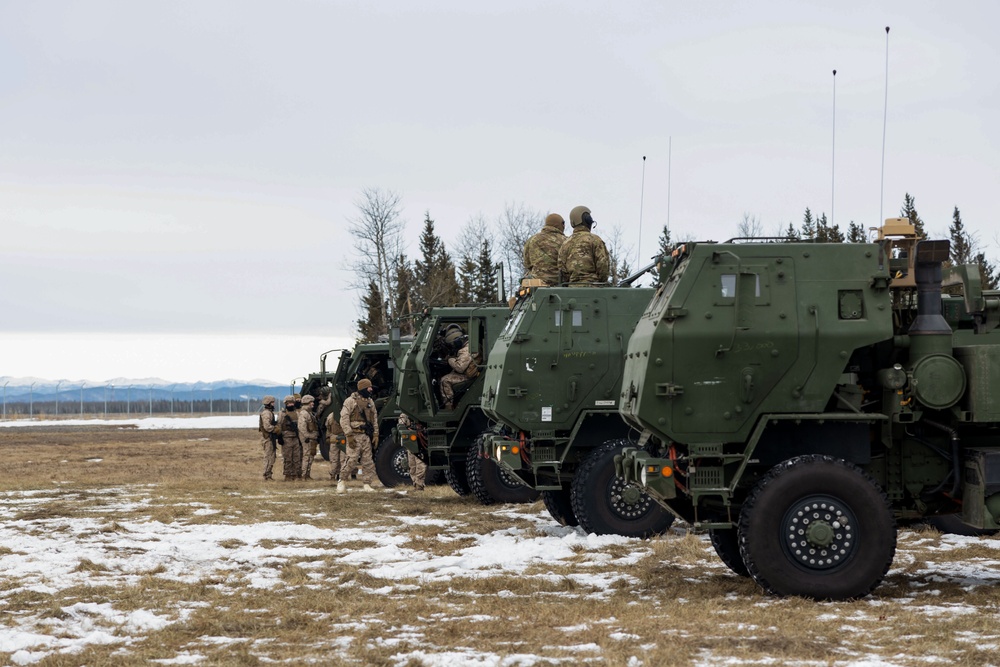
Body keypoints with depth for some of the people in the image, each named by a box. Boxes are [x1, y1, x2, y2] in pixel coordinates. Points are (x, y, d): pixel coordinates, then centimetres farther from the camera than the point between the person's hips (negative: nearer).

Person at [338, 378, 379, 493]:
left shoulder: (370, 402, 15)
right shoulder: (351, 401, -5)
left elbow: (374, 419, 19)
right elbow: (344, 419, -9)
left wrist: (375, 434, 9)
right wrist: (349, 435, -16)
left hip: (366, 436, 6)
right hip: (354, 435, -6)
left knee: (367, 460, 4)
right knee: (352, 459, -12)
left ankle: (367, 484, 9)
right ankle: (342, 481, 2)